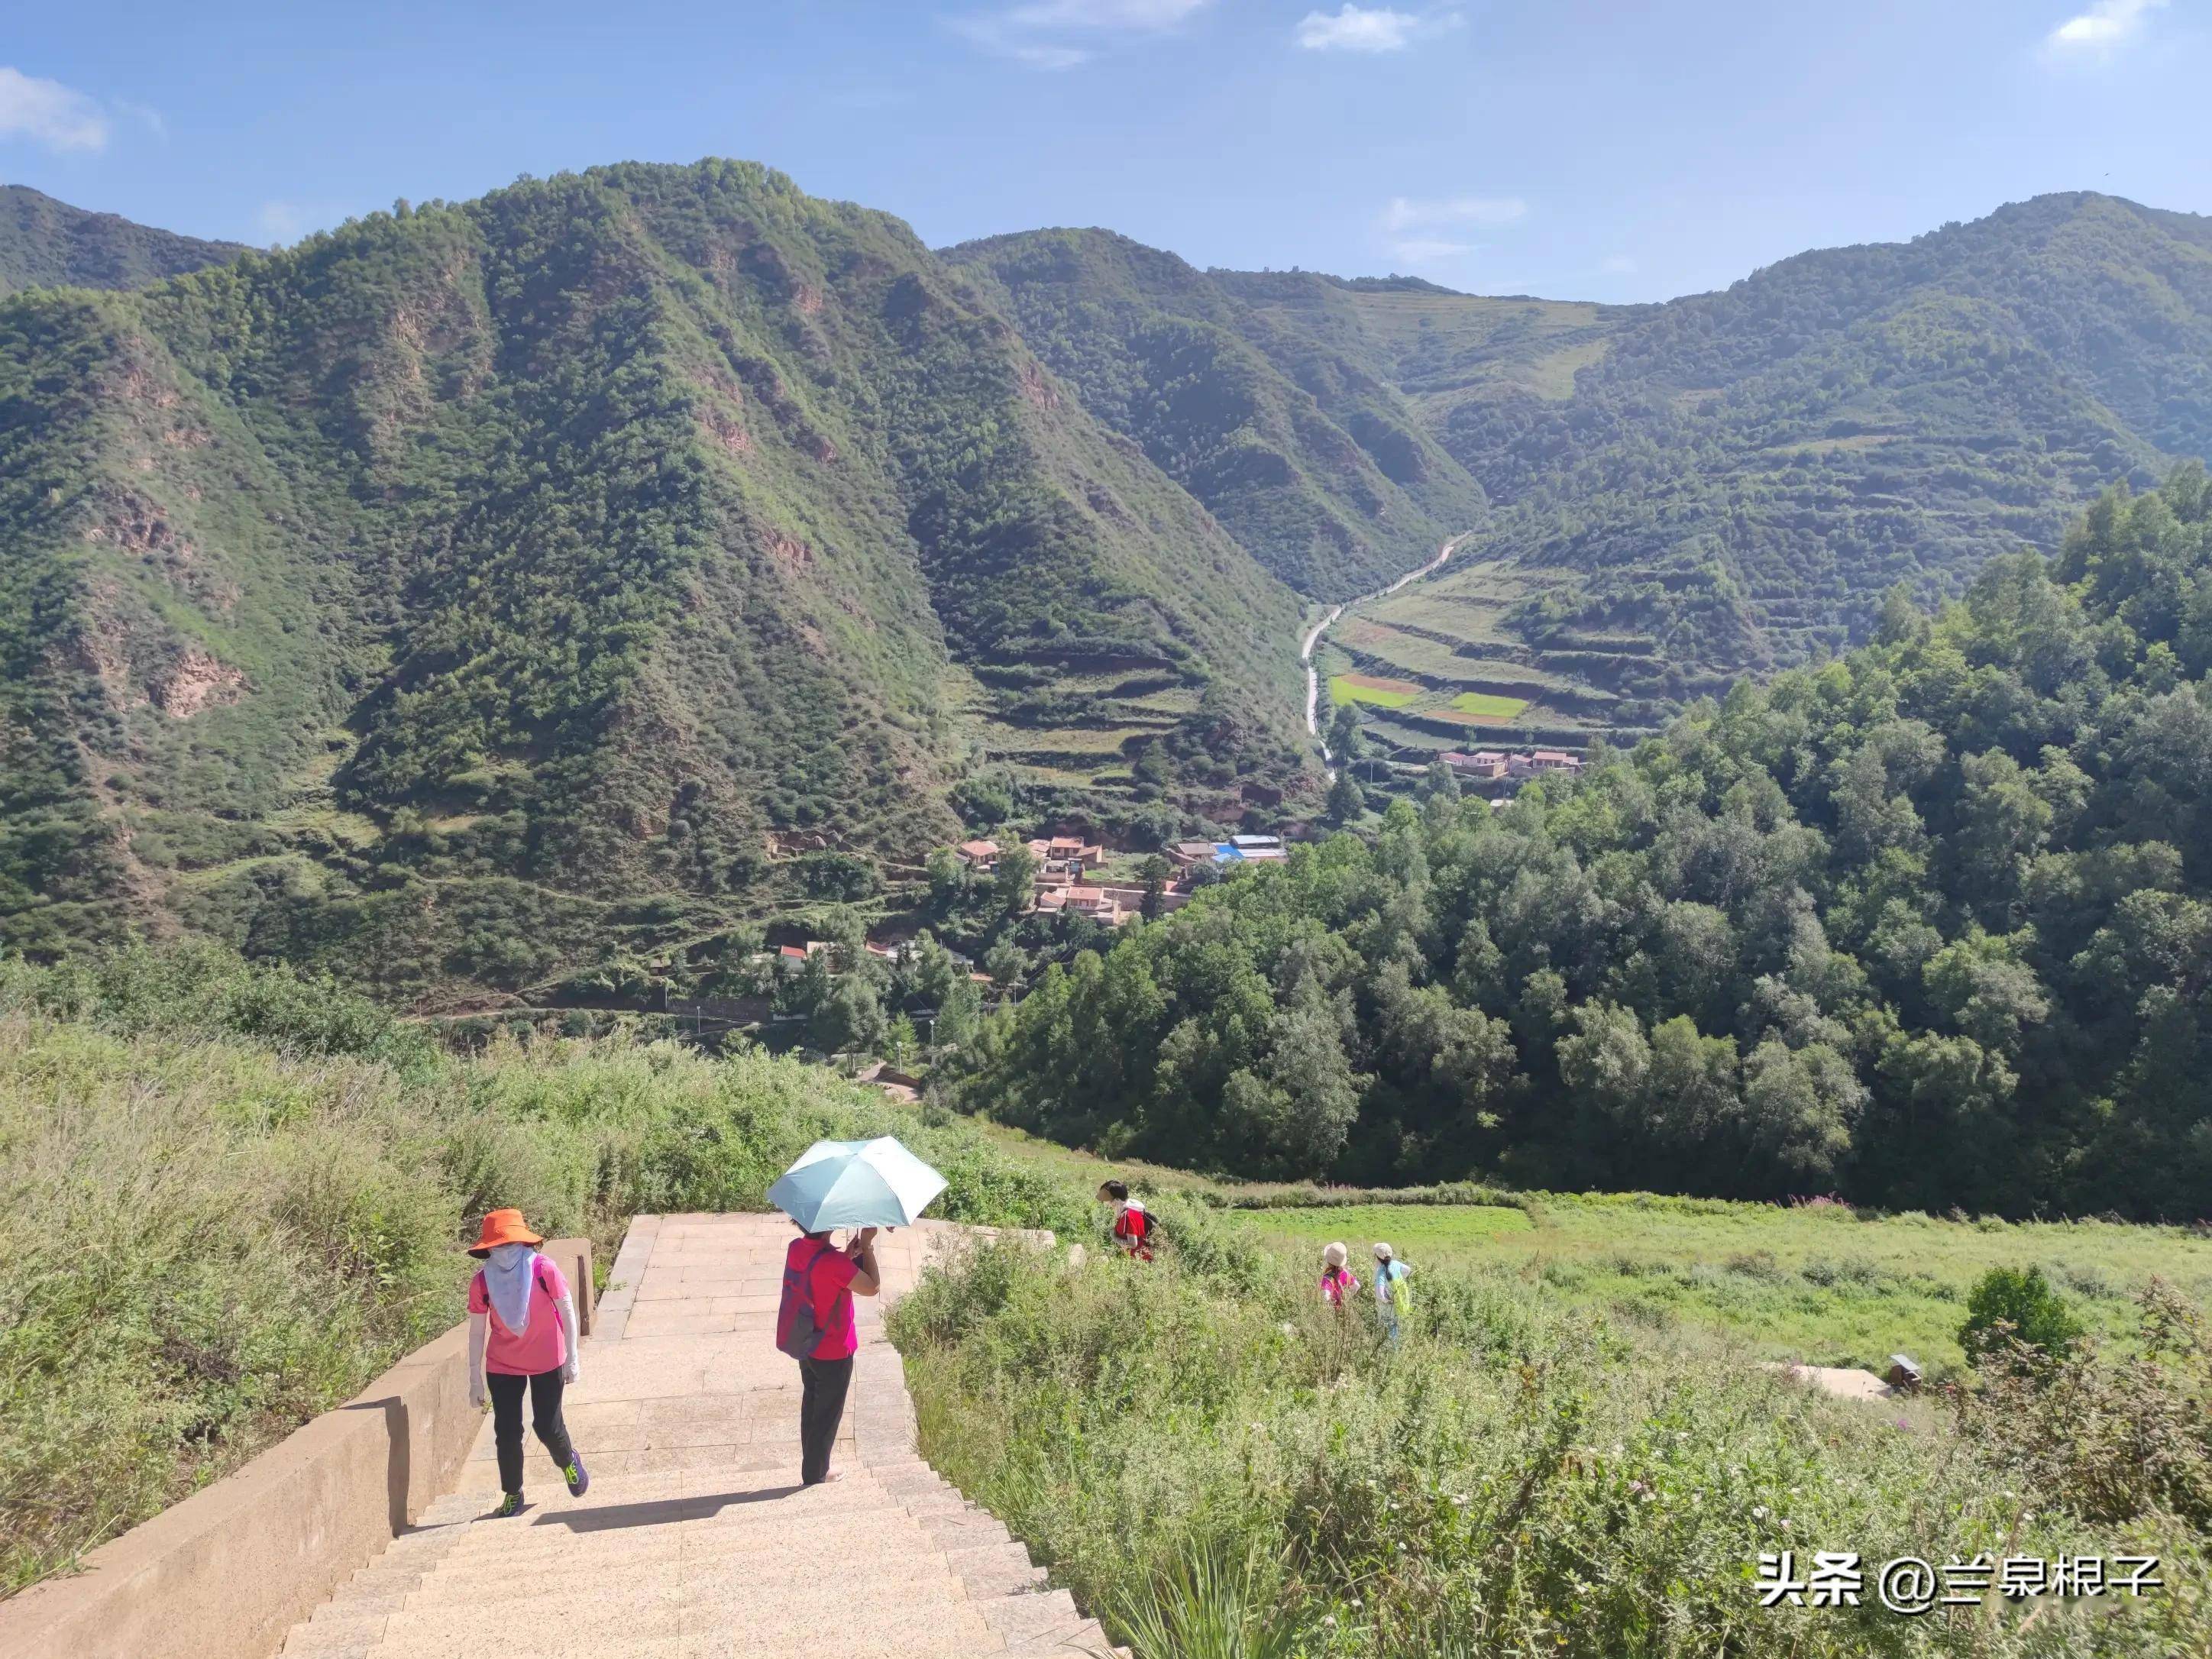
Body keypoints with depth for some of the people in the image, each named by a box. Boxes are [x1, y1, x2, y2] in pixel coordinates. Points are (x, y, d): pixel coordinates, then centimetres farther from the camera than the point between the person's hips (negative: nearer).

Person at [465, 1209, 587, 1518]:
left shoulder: (543, 1270, -19)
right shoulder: (482, 1281, -13)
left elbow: (567, 1311, -9)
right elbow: (476, 1331, -5)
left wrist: (571, 1357, -7)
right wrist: (475, 1380, -2)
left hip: (547, 1362, -2)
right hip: (502, 1366, 2)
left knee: (548, 1426, 3)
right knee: (506, 1432, 3)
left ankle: (568, 1461, 37)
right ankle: (512, 1496, 23)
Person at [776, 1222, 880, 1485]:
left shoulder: (796, 1248, -7)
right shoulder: (832, 1261, -31)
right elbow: (871, 1288, -20)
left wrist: (849, 1253, -3)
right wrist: (867, 1244, -17)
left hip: (805, 1345, 7)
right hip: (833, 1352, -7)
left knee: (811, 1406, 23)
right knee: (828, 1414, 12)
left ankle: (811, 1468, 35)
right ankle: (815, 1475, 24)